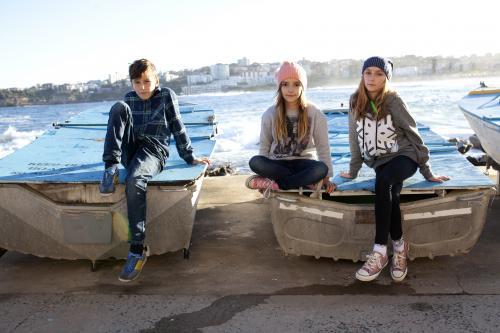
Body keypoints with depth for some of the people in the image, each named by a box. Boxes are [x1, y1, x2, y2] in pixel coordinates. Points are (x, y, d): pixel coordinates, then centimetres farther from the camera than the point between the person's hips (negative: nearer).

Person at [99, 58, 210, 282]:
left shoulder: (167, 96, 3)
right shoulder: (129, 99, 15)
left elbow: (178, 128, 3)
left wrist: (189, 157, 3)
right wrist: (110, 161, 24)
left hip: (154, 152, -4)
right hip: (130, 151, 4)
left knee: (134, 181, -37)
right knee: (118, 107, -19)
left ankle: (138, 248, -29)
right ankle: (111, 168, -26)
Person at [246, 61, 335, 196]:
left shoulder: (314, 113, -5)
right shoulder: (270, 114, -2)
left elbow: (323, 147, -2)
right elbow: (264, 147, 6)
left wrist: (326, 177, -4)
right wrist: (265, 169, -2)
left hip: (303, 162, -1)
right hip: (278, 163, 1)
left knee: (321, 169, -34)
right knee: (255, 162, -31)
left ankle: (271, 183, -26)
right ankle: (306, 182, -25)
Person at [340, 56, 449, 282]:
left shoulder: (393, 101, -9)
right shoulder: (355, 102, 1)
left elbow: (413, 134, -5)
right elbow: (355, 138, 8)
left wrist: (427, 172, -3)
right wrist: (353, 170, 8)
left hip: (404, 156, -3)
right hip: (379, 161, 3)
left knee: (383, 182, -34)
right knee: (391, 192, -30)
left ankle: (380, 251, -32)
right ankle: (399, 245, -14)